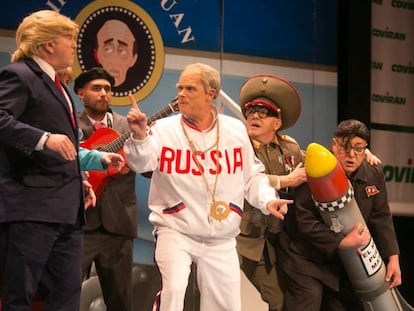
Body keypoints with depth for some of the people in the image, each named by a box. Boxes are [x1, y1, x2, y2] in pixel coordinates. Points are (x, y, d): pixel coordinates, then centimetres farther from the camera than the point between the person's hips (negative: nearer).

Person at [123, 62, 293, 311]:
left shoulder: (236, 130, 2)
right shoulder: (165, 129, -9)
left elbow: (251, 175, 11)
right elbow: (141, 163, -24)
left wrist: (267, 199, -6)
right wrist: (140, 136, -43)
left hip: (221, 240, 3)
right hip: (175, 231, -3)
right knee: (173, 290, -25)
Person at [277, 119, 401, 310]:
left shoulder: (374, 175, -3)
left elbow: (381, 218, 3)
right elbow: (305, 222, -23)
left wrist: (392, 258, -6)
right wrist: (342, 242, -30)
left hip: (343, 262, 6)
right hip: (306, 260, -6)